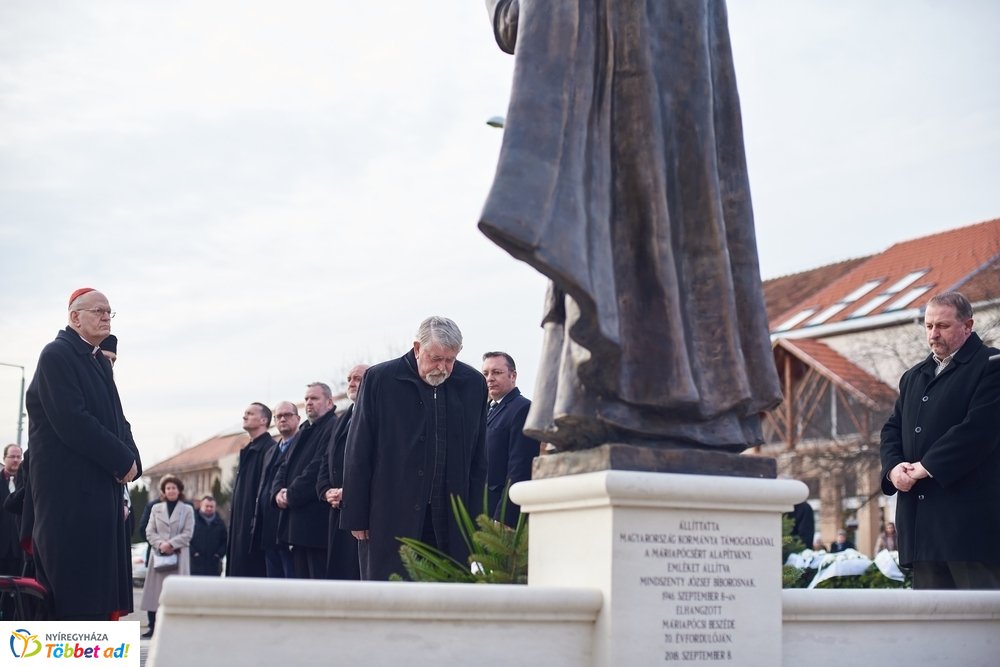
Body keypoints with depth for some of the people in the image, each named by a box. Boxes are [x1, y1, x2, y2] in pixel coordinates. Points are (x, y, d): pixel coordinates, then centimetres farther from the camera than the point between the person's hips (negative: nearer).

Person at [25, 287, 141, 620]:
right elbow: (71, 421, -19)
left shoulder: (100, 362, 17)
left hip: (103, 487, 9)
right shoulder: (56, 355, -9)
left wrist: (130, 457, -4)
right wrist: (123, 459, -15)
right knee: (73, 586, -9)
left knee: (100, 583, 7)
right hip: (69, 490, -9)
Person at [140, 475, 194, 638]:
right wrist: (160, 544, -11)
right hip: (158, 554, 2)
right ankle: (153, 627, 2)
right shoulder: (156, 508, 14)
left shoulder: (187, 510, 7)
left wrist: (170, 544, -13)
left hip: (179, 555, -2)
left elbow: (188, 534, -1)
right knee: (154, 590, -2)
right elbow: (149, 532, 7)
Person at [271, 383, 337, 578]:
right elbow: (285, 466, 20)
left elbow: (319, 468, -17)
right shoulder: (304, 431, 23)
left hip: (317, 522, -10)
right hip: (298, 522, 10)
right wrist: (278, 491, 1)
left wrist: (291, 495, -13)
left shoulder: (333, 428, -8)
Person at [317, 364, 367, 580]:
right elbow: (326, 460, 24)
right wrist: (326, 491, 6)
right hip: (339, 510, 8)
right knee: (338, 569, 7)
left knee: (360, 574, -11)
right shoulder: (343, 419, 23)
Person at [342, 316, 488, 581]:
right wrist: (356, 517, -1)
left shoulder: (473, 383, 6)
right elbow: (358, 455, 2)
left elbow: (479, 460, 11)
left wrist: (476, 519, 7)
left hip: (451, 522, 2)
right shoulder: (379, 379, -1)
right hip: (393, 517, -2)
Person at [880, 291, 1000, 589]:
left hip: (970, 515, -7)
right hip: (921, 518, 7)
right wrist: (893, 467, -2)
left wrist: (927, 468, -15)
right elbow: (892, 429, 19)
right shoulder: (913, 377, 23)